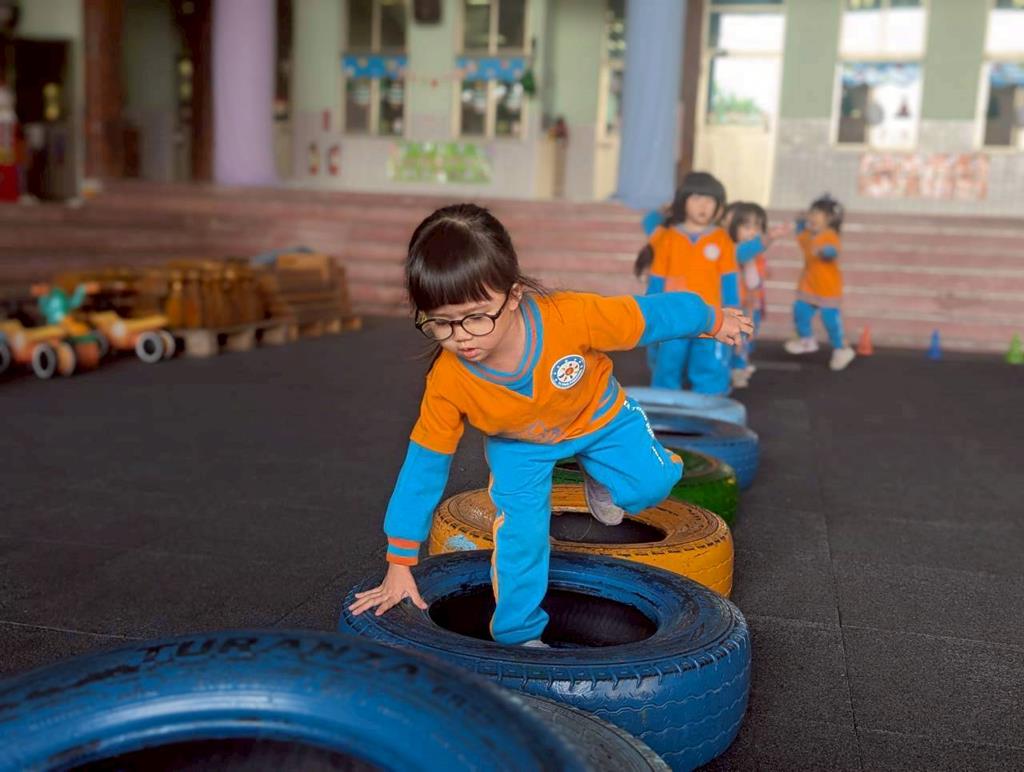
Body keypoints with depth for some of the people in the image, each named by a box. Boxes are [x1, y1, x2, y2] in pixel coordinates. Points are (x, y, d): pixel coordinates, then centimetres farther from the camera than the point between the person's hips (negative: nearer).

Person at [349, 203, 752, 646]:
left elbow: (648, 316, -24)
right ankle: (518, 636, 9)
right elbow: (423, 468, -23)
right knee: (518, 533, -13)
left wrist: (713, 319, -5)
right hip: (517, 443, 0)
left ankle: (599, 485, 27)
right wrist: (399, 566, -19)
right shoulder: (446, 383, -34)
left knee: (649, 485, -8)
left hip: (597, 414, 1)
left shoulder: (570, 317, -42)